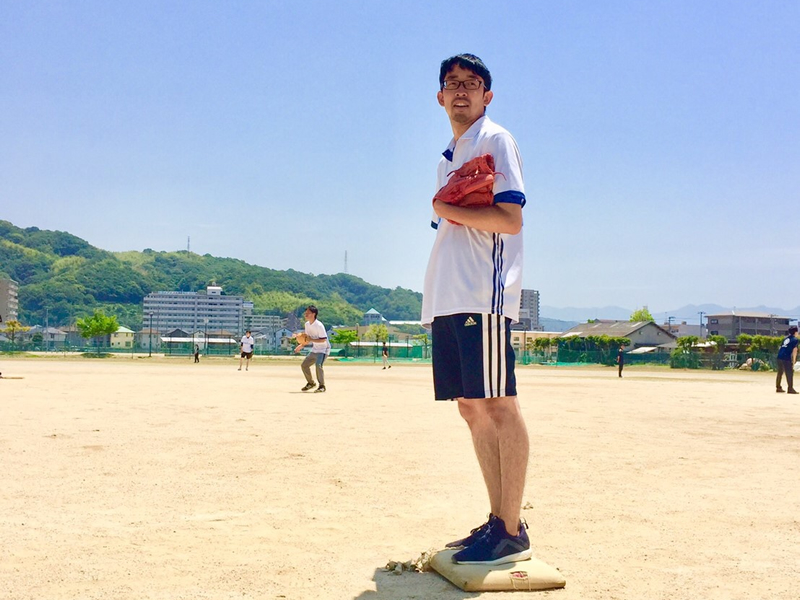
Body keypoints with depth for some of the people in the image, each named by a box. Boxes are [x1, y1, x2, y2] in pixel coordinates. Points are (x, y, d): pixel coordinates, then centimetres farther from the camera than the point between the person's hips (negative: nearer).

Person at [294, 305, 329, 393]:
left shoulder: (319, 325, -22)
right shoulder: (307, 324, 3)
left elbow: (323, 340, -25)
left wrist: (311, 340, -29)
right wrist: (301, 345, 3)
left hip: (323, 349, -9)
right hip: (315, 349, 9)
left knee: (318, 365, -28)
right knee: (304, 365, 9)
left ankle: (322, 386, -17)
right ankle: (311, 383, 27)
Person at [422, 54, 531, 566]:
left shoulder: (496, 140, 0)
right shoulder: (448, 159, 25)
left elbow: (510, 219, -12)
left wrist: (448, 210, -5)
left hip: (484, 298, -9)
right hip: (447, 301, 9)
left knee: (498, 406, -8)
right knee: (471, 409, 8)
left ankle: (512, 532, -4)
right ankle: (498, 521, 16)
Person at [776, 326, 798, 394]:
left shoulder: (785, 338, 20)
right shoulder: (795, 339, -1)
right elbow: (794, 350, -9)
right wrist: (793, 361, -9)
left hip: (780, 357, 7)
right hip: (787, 358, -7)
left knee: (780, 373, 14)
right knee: (790, 373, -3)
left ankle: (778, 387, 19)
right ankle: (790, 389, -5)